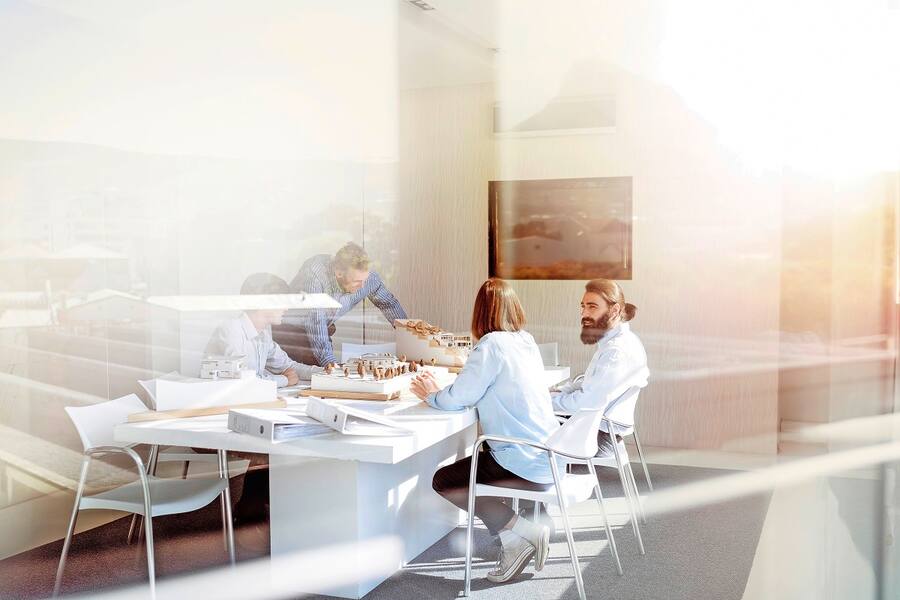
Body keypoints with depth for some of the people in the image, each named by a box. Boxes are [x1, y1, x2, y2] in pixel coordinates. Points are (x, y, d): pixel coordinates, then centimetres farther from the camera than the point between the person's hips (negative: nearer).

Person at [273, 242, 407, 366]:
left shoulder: (367, 277, -16)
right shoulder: (314, 275, -32)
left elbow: (389, 303, 0)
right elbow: (315, 324, -36)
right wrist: (329, 362, -45)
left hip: (323, 329, 5)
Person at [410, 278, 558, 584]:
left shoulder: (491, 344, -15)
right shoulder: (527, 341, 10)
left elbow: (457, 399, -13)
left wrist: (431, 395, 8)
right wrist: (440, 392, 20)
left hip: (528, 464, -8)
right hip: (548, 457, 8)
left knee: (443, 481, 3)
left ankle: (521, 532, -1)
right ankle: (515, 535, 11)